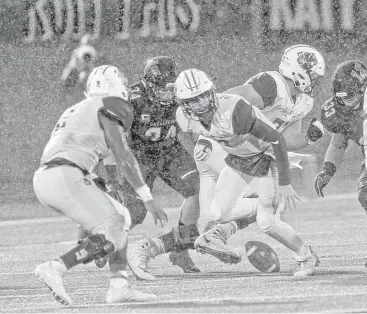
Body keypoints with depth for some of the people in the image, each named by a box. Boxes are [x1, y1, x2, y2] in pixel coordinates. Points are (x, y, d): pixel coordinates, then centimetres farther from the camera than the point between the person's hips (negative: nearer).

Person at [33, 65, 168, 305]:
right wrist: (148, 200, -5)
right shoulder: (108, 107, 3)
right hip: (65, 178, -9)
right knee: (113, 235, -8)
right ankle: (56, 269, -20)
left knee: (121, 218, 17)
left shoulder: (77, 111, 29)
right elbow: (122, 154, -5)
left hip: (44, 178, 9)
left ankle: (119, 286, 10)